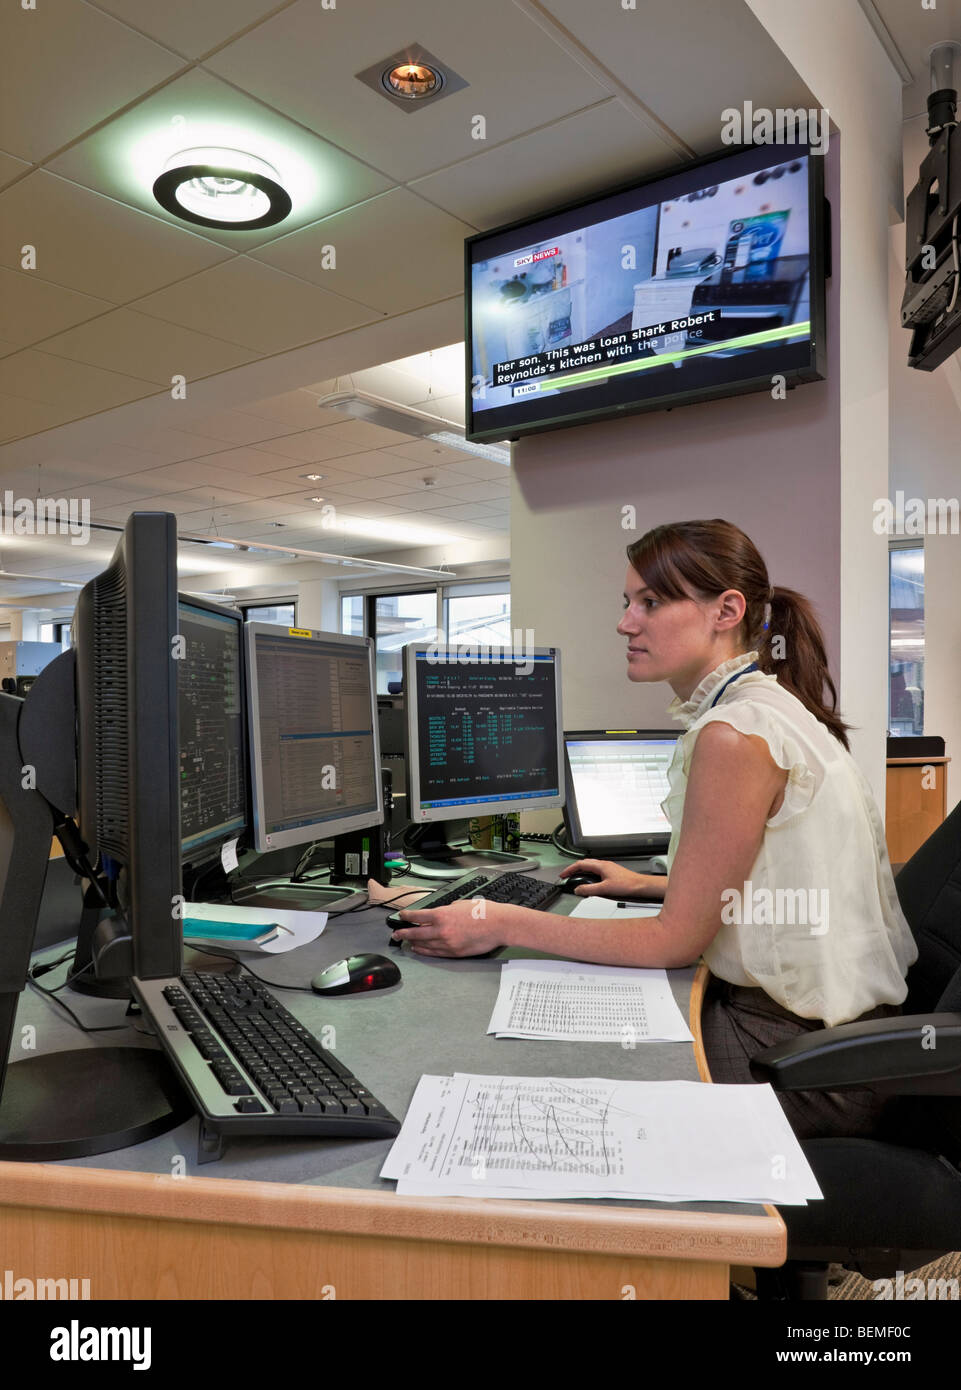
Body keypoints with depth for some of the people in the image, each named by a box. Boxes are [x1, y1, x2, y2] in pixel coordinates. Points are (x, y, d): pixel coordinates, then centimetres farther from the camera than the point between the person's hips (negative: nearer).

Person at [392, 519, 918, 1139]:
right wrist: (646, 884, 20)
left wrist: (503, 924, -17)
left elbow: (676, 940, -20)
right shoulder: (771, 708, 7)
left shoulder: (736, 734, -25)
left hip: (798, 1059, -9)